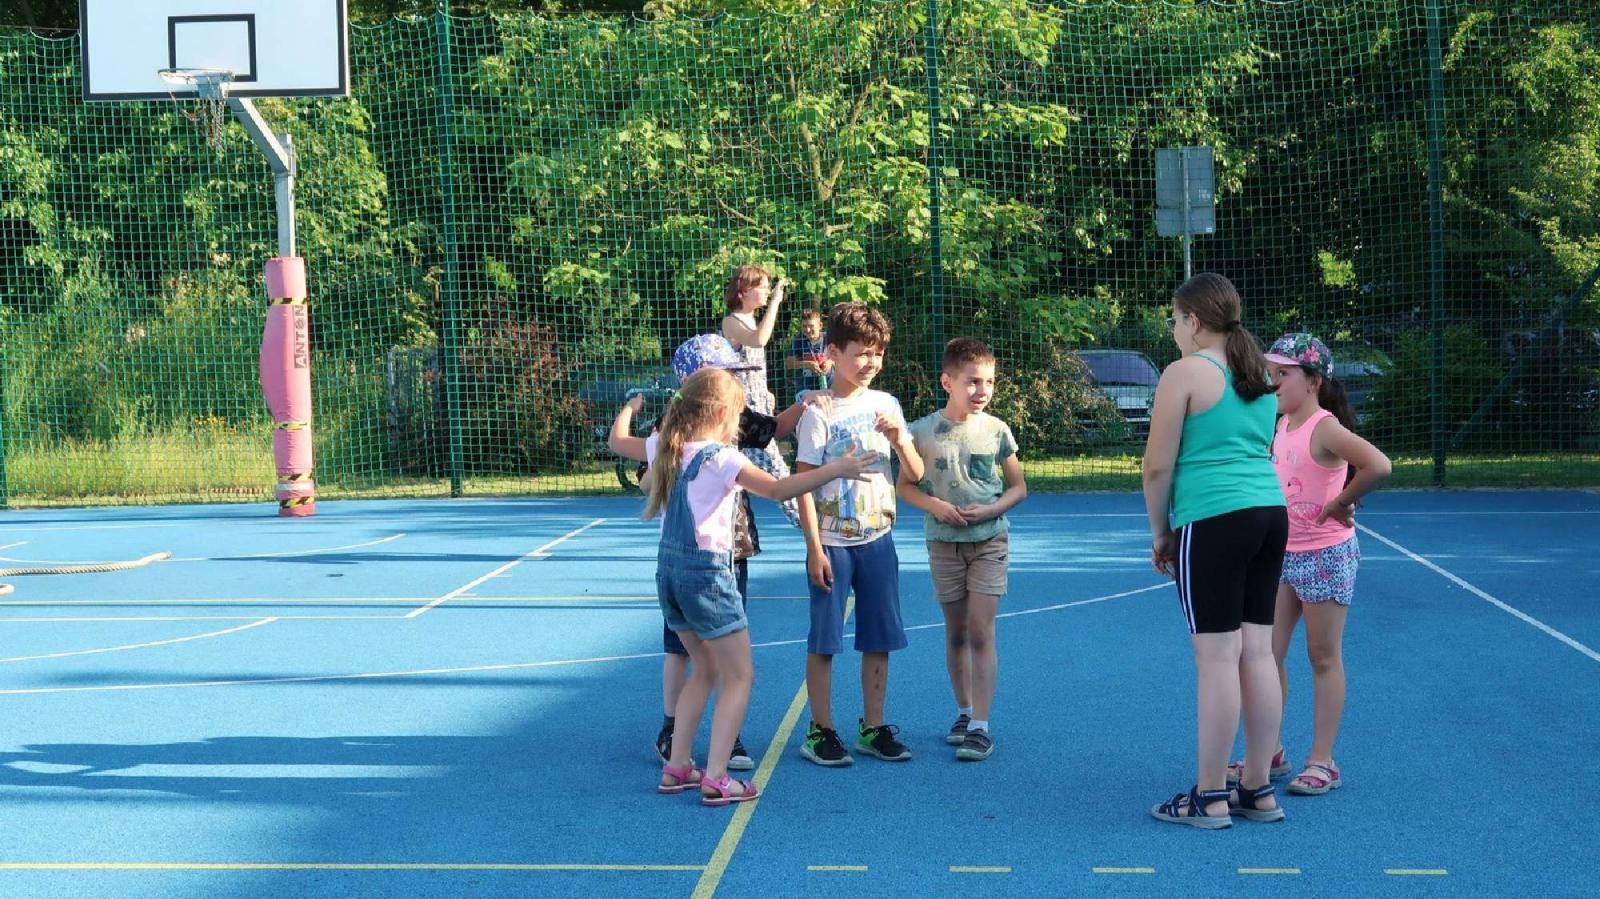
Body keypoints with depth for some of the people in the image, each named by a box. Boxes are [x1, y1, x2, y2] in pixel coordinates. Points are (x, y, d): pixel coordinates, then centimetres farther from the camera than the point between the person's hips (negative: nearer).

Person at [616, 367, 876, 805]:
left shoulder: (663, 447, 5)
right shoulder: (723, 459, -16)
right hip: (706, 570, -8)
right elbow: (778, 489, -24)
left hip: (669, 568, 8)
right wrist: (835, 469, -20)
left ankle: (677, 766, 22)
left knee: (706, 670, 22)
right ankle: (715, 778, -8)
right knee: (739, 675, 1)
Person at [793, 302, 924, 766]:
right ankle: (820, 731, 10)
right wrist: (814, 548, -13)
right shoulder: (819, 413, -8)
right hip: (833, 543, -4)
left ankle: (874, 728, 19)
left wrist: (898, 440, -13)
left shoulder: (886, 405, 5)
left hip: (877, 540, 4)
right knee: (824, 640, 1)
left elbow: (916, 475, 6)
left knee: (879, 639, 8)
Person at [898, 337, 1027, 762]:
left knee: (980, 631, -8)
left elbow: (1018, 487, 5)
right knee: (956, 632, 11)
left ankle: (980, 726, -8)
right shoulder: (924, 431, -4)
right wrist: (934, 504, -14)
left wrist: (991, 510, -13)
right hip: (944, 542, 1)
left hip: (989, 540, -1)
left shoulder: (996, 431, -3)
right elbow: (905, 485, 5)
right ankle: (964, 711, 26)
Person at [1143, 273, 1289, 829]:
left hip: (1213, 520, -7)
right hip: (1271, 512, 8)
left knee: (1217, 657, -4)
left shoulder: (1185, 374, -7)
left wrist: (1160, 531, 5)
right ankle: (1258, 790, 14)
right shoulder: (1259, 375, 17)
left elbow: (1158, 467, -8)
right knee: (1258, 652, 9)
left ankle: (1210, 798, 1)